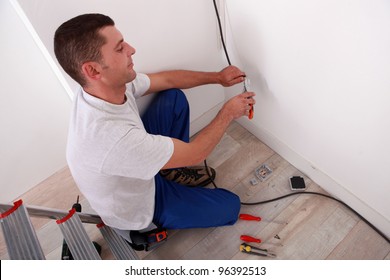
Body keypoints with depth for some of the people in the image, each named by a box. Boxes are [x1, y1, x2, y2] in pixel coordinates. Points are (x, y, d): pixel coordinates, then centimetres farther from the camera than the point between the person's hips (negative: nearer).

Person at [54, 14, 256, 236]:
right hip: (136, 210, -6)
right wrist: (229, 112, -17)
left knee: (174, 97, -1)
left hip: (137, 167, 7)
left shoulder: (110, 84, -20)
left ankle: (173, 168, 15)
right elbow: (195, 154, -31)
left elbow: (167, 79, -4)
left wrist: (217, 77, -4)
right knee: (230, 206, -1)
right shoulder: (112, 137, -44)